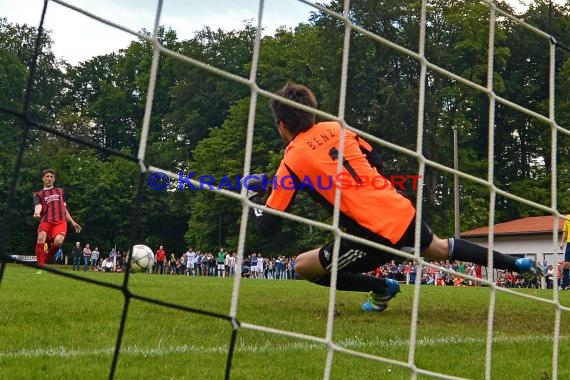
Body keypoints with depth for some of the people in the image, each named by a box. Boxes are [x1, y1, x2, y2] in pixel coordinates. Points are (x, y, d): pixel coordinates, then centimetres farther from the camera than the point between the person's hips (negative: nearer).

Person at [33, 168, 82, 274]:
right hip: (46, 220, -1)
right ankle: (41, 268, -25)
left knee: (58, 241, -28)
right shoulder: (39, 194, 19)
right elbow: (38, 206, -3)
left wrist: (73, 223, 22)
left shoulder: (60, 191, 28)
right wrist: (37, 212, -27)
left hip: (61, 221, 1)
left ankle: (43, 262, -4)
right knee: (41, 238, -31)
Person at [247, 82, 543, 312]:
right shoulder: (336, 127, 9)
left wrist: (254, 195, 12)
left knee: (303, 266, 6)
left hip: (376, 235, -7)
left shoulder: (292, 161, -6)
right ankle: (519, 265, 42)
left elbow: (267, 226, -5)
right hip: (402, 211, 7)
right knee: (442, 249, 35)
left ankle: (381, 288, 8)